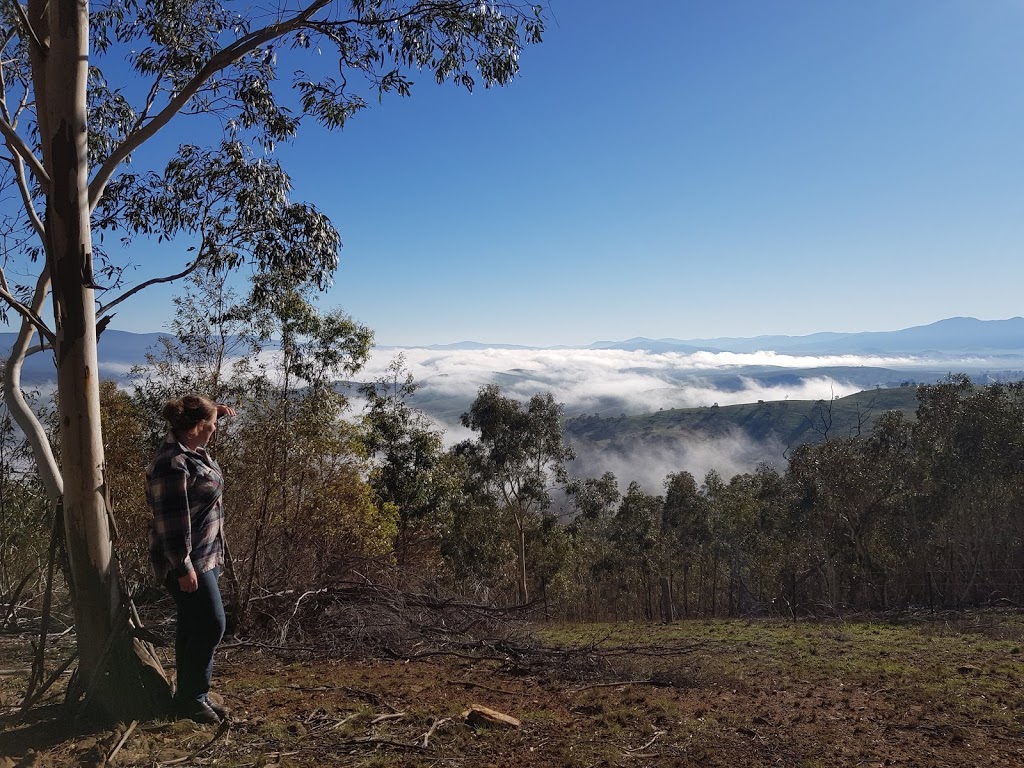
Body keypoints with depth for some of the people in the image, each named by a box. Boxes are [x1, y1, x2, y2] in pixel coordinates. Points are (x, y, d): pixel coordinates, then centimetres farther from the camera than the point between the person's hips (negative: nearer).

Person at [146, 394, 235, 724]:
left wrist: (214, 410, 16)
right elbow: (171, 521, -25)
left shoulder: (191, 449, 5)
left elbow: (193, 419, 32)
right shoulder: (173, 464, -25)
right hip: (186, 560, -10)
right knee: (211, 625, -5)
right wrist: (183, 568, -22)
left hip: (205, 554, 10)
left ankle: (191, 695, 26)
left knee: (194, 626, 15)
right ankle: (190, 698, 10)